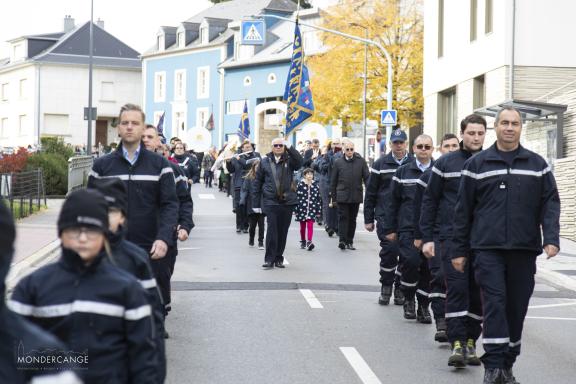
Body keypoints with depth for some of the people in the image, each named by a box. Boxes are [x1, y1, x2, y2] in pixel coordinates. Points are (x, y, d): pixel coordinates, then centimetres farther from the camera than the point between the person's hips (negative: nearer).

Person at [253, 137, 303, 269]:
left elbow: (299, 162, -18)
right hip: (270, 201, -1)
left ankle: (279, 258, 17)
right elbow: (257, 182, 8)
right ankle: (269, 259, -5)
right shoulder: (265, 162, 6)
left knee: (283, 231, 7)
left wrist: (289, 147, -25)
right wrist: (256, 203, 5)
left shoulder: (289, 160, 5)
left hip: (287, 202, 1)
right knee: (272, 230, -9)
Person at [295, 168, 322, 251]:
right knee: (302, 226, 11)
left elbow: (318, 198, 8)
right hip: (302, 209, 0)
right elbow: (296, 197, -2)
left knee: (310, 225, -11)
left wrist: (318, 211, 6)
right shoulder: (300, 185, -3)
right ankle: (303, 242, 25)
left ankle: (309, 242, -16)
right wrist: (296, 209, -5)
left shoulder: (315, 185, 3)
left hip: (312, 209, 0)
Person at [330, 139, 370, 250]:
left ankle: (350, 241, 15)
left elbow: (367, 177, 4)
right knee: (343, 217, -8)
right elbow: (333, 182, 7)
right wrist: (333, 197, 6)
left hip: (356, 196, 2)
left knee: (352, 219, 8)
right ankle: (342, 240, -10)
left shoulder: (361, 161, 3)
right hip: (342, 196, -1)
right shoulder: (338, 163, 2)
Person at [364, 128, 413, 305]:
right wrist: (368, 219, 6)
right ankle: (386, 287, 4)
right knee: (390, 249, -13)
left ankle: (400, 288, 18)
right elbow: (370, 193, 9)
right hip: (385, 216, -1)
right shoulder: (381, 164, 6)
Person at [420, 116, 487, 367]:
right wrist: (427, 238, 1)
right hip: (451, 236, -2)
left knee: (478, 291, 4)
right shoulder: (445, 164, 3)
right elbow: (429, 200, 6)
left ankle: (471, 342, 15)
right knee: (456, 288, -10)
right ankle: (457, 343, -9)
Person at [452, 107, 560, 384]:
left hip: (524, 249, 2)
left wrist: (551, 238, -8)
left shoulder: (537, 165, 10)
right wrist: (459, 250, 6)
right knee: (494, 303, -12)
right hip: (487, 248, -2)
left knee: (517, 308, 6)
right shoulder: (477, 164, 7)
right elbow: (463, 210, 8)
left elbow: (550, 203, 7)